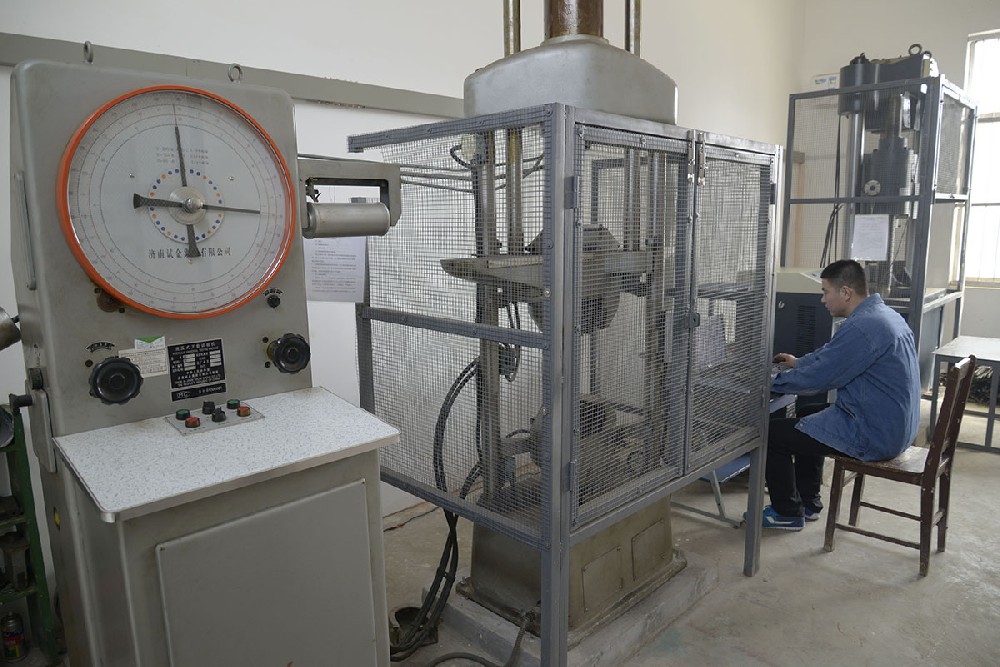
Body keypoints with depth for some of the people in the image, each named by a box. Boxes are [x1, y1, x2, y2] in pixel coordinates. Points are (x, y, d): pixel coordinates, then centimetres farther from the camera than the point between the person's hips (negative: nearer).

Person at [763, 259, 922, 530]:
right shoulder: (884, 314, 8)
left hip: (874, 437, -11)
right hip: (897, 427, 11)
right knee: (807, 418, 29)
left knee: (771, 434, -5)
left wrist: (770, 381, -8)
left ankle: (788, 513, 14)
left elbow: (814, 379, -22)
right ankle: (808, 502, 35)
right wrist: (800, 362, 26)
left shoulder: (861, 328, -26)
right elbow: (834, 354, 23)